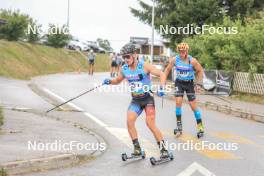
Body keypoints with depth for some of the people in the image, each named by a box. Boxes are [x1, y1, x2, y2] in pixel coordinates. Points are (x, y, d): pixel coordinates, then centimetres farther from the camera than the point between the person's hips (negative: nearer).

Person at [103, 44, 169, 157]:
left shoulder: (144, 66, -14)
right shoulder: (124, 69, 1)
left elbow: (161, 74, -15)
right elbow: (118, 80, 20)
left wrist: (161, 88, -30)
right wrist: (109, 81, -1)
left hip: (147, 98, -5)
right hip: (135, 100, 5)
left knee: (150, 123, -16)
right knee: (129, 121, -15)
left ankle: (163, 149, -6)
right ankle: (137, 148, -3)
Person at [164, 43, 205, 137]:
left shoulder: (192, 61, -19)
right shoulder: (174, 60, -12)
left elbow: (200, 71, -7)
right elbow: (167, 70, 1)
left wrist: (199, 84, -11)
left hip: (189, 83, -2)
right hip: (179, 83, 2)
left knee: (193, 105, -2)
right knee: (178, 102, -15)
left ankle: (200, 126, 12)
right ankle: (179, 126, -7)